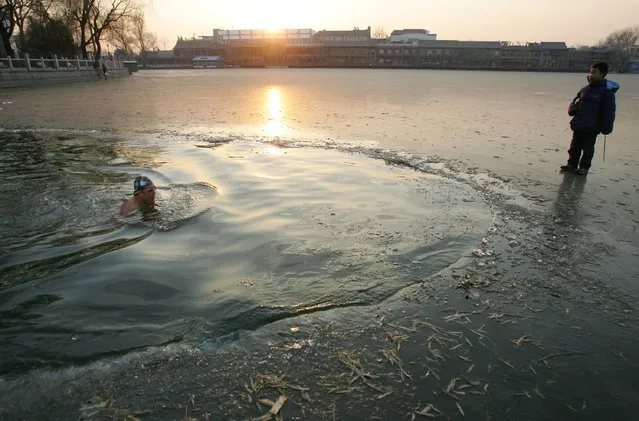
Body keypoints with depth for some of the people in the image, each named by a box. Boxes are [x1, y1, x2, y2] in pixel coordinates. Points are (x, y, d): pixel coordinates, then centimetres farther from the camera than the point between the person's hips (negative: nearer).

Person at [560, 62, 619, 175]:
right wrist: (572, 109, -5)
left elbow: (609, 111, -12)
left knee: (587, 148, 6)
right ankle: (572, 164, 24)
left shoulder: (607, 91, -10)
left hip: (592, 127, -6)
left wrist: (606, 128, -15)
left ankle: (584, 167, 17)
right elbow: (574, 102, 18)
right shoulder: (585, 89, 7)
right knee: (575, 146, 13)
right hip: (578, 125, 6)